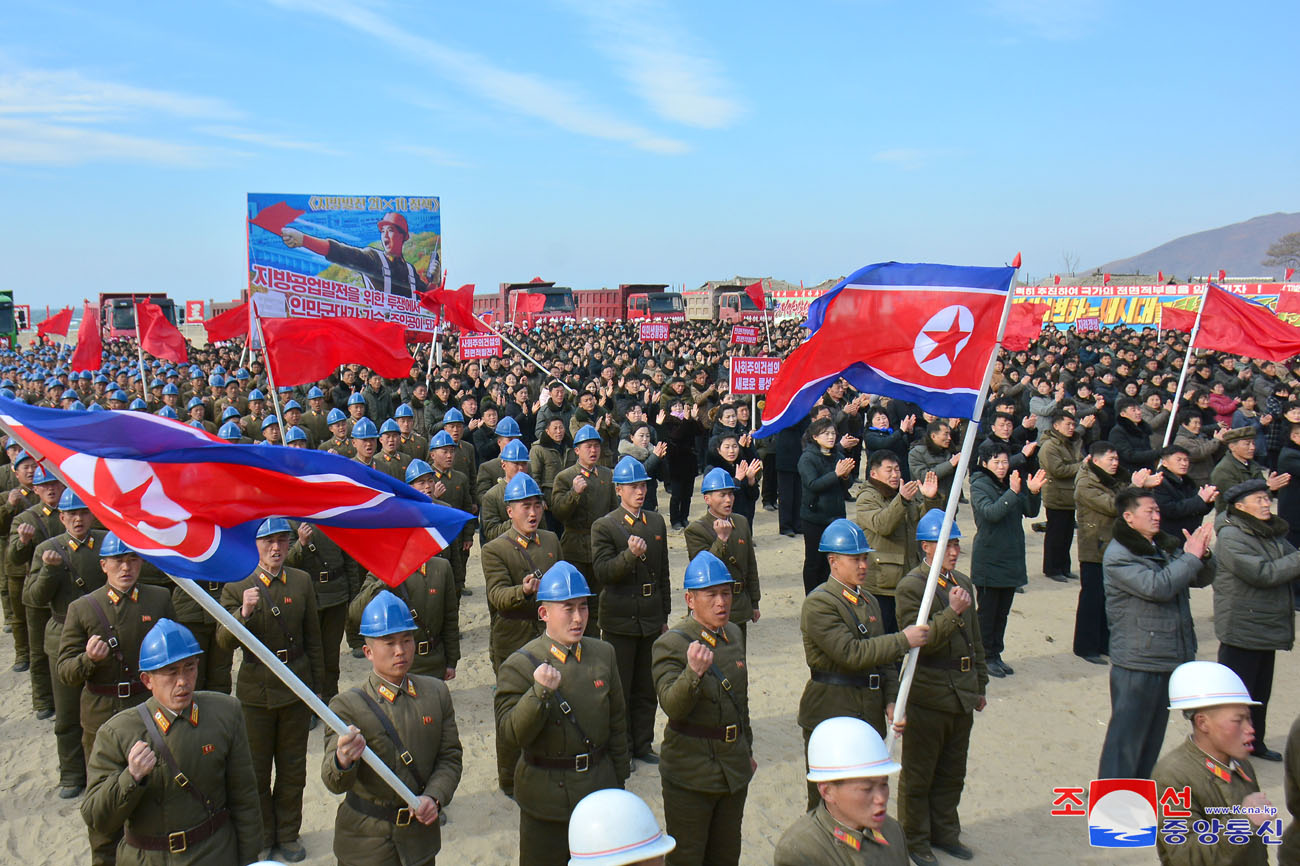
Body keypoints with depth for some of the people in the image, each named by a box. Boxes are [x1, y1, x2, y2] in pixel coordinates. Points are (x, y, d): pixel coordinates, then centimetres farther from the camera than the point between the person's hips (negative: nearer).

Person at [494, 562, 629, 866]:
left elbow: (617, 719, 10)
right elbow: (510, 733, -20)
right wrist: (541, 692, -33)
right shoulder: (519, 665, -13)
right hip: (546, 794, -4)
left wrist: (619, 778, 12)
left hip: (600, 787, 4)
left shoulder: (603, 653, 1)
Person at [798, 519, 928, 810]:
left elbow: (883, 658, 16)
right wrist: (903, 640, -19)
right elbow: (851, 653, -23)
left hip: (870, 714, 8)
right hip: (831, 716, -8)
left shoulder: (869, 601, 13)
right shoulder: (818, 603, -14)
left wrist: (891, 701, 2)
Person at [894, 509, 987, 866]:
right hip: (928, 697, -7)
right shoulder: (911, 586, -15)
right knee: (918, 775, 9)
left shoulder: (962, 582, 8)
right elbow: (919, 641, -23)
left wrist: (979, 685, 18)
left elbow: (974, 639, 16)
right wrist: (952, 612, -28)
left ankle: (944, 832, 36)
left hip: (961, 695, 7)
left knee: (952, 772, 19)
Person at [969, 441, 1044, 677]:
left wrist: (1033, 492, -14)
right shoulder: (979, 485, -11)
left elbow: (1031, 512, 3)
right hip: (989, 559, -6)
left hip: (1012, 558, 6)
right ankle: (985, 657, 13)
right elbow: (991, 512, -26)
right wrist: (1012, 493, -36)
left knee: (1002, 611, 13)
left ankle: (996, 655, 24)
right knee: (986, 611, 2)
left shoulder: (1014, 482, 7)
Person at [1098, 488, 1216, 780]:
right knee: (1126, 735, -2)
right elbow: (1157, 587, -26)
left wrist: (1203, 555, -6)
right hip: (1136, 663, -8)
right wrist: (1190, 557, -16)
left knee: (1154, 734, 18)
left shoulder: (1166, 547, 10)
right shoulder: (1118, 555, -15)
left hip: (1169, 657, 8)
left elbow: (1202, 579, 14)